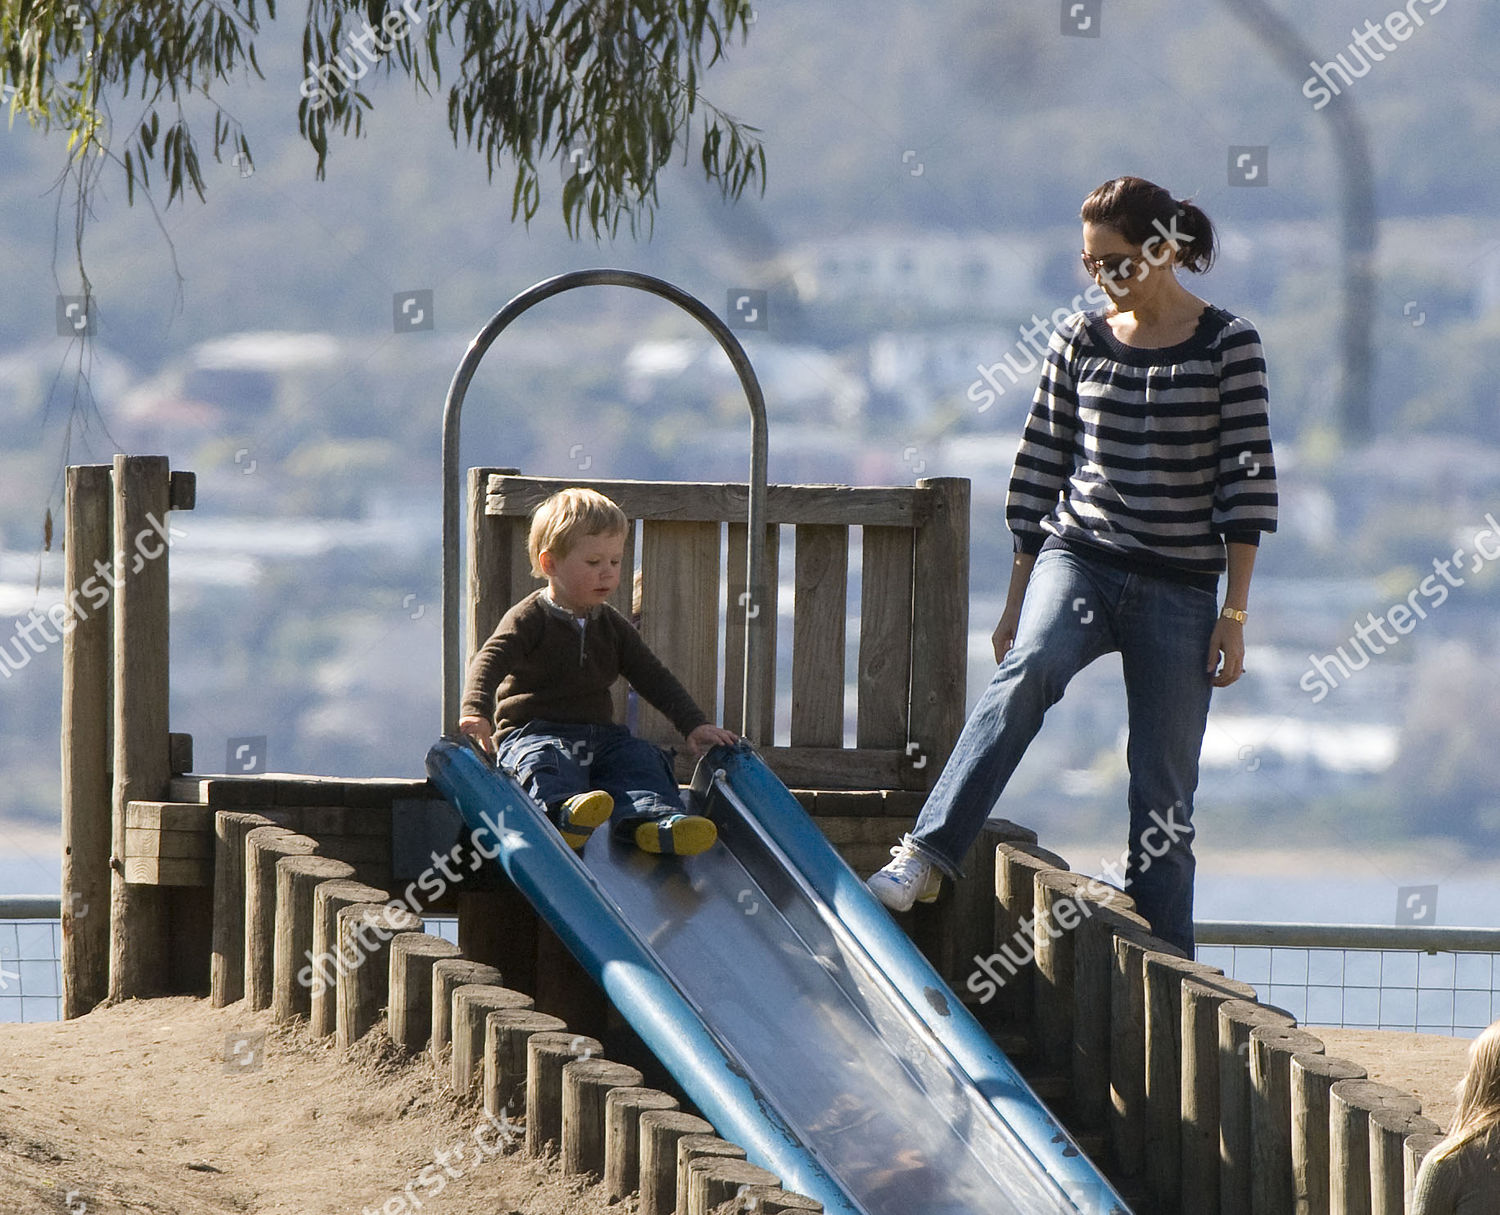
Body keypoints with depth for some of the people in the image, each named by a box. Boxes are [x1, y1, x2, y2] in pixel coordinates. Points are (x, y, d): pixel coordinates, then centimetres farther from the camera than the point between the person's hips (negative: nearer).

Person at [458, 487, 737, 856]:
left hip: (598, 733, 6)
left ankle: (649, 818, -45)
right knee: (547, 760, -36)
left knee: (641, 756, -19)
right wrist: (476, 711, -38)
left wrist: (694, 725, 7)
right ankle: (564, 809, -66)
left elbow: (653, 678, 18)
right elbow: (490, 661, -18)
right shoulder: (528, 620, -3)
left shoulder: (612, 627, 17)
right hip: (532, 730, -6)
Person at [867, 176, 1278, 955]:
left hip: (1179, 590, -1)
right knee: (1026, 673, -31)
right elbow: (1041, 467, 12)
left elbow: (1247, 481, -2)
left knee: (1165, 789, 1)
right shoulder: (1079, 342, 7)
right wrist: (1017, 598, 12)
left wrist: (1235, 613, -7)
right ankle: (925, 857, -41)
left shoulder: (1228, 347, -1)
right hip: (1078, 560, 1)